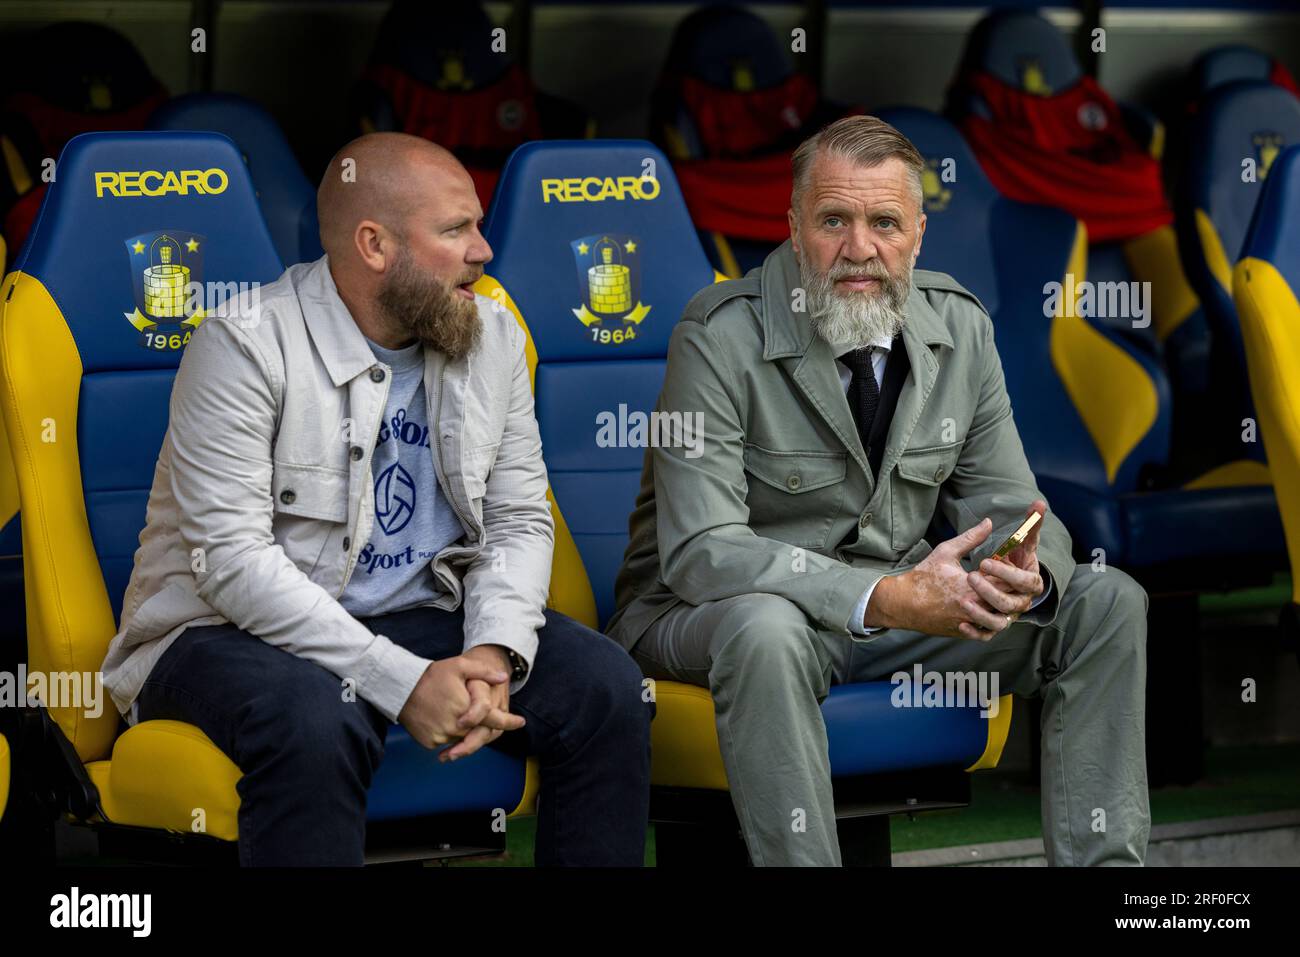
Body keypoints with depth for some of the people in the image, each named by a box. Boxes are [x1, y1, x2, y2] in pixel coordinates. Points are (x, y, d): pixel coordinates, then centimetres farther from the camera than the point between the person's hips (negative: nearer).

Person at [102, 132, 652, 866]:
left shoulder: (492, 339, 4)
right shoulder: (249, 346, -16)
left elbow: (519, 522, 5)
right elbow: (233, 559, -22)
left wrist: (494, 653, -18)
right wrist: (402, 682, -28)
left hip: (422, 620, 6)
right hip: (235, 631, -6)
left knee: (605, 687, -15)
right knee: (317, 719, -38)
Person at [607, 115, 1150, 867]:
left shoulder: (960, 326, -1)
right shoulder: (722, 338, -18)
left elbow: (1006, 506, 3)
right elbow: (703, 552, -27)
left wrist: (1028, 573, -25)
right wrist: (887, 600, -37)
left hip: (901, 598, 6)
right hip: (713, 616, -6)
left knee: (1108, 603, -8)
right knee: (769, 632, -40)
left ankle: (1103, 865, -5)